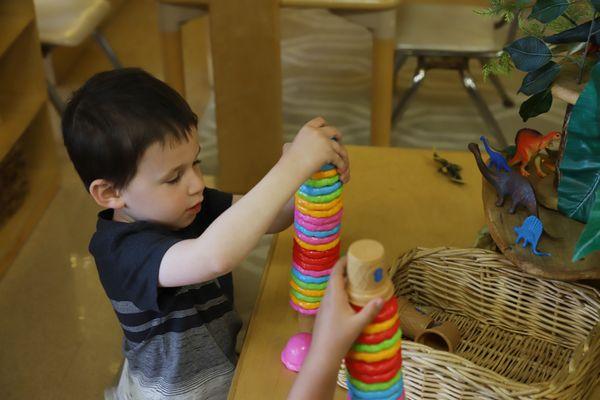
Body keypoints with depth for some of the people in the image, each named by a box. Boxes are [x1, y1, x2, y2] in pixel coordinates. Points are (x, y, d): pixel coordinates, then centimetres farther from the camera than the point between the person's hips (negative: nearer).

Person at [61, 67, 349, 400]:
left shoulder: (184, 206, -5)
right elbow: (213, 256, -46)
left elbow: (268, 217, -4)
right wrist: (293, 165, -45)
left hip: (225, 361, 6)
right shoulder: (123, 250, -29)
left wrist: (311, 176, -25)